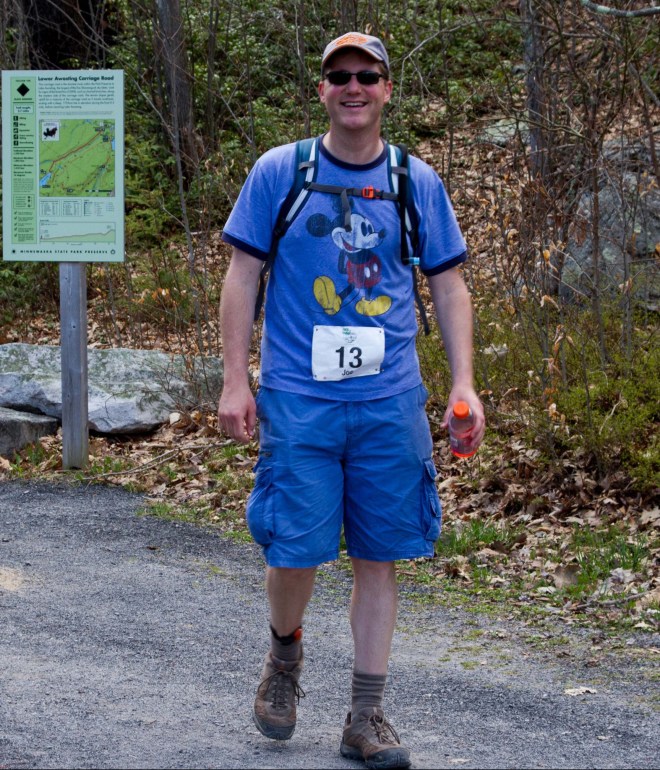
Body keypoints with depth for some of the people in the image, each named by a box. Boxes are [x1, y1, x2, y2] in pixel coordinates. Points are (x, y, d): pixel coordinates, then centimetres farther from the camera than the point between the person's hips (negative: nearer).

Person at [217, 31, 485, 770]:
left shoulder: (418, 182, 7)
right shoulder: (278, 172, 1)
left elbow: (449, 285, 11)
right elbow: (242, 275, 2)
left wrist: (463, 382, 1)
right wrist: (235, 380, -3)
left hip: (390, 403, 2)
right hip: (299, 398, -2)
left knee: (378, 557, 4)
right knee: (296, 549, -5)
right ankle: (285, 651, 28)